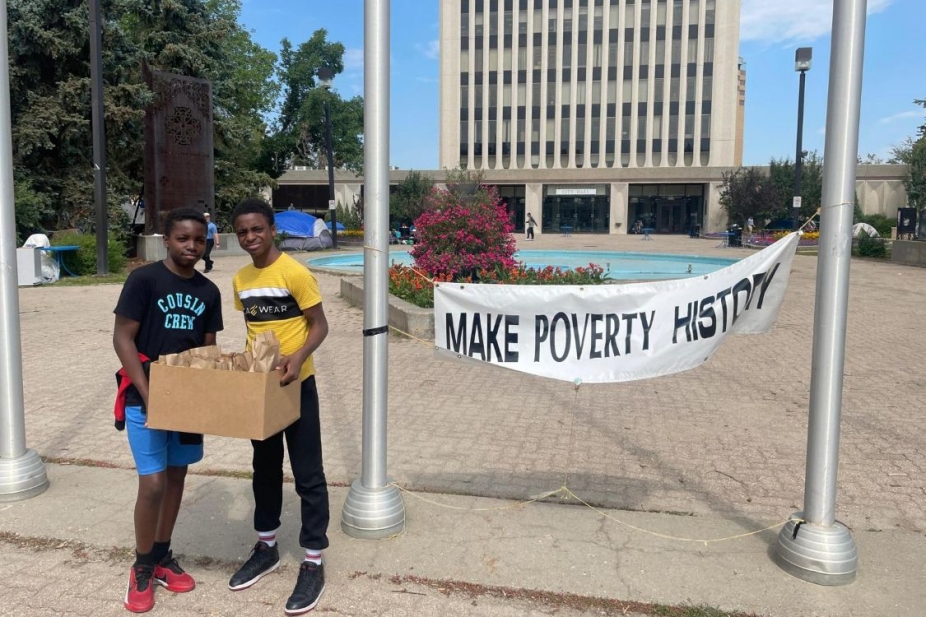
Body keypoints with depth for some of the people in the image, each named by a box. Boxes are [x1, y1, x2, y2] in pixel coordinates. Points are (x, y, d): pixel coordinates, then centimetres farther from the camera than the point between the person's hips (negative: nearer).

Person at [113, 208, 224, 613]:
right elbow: (122, 338, -12)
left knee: (176, 477, 13)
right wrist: (146, 393, -18)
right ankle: (141, 568, 16)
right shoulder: (144, 280, -11)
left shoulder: (208, 292, 4)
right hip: (146, 397, -5)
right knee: (153, 484, -6)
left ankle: (162, 558, 30)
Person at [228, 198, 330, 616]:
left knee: (308, 475, 2)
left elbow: (320, 325, -13)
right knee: (265, 470, 19)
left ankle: (313, 564, 13)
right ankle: (266, 549, 35)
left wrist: (298, 357, -30)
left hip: (296, 385, -7)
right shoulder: (240, 280, 7)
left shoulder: (295, 273, -14)